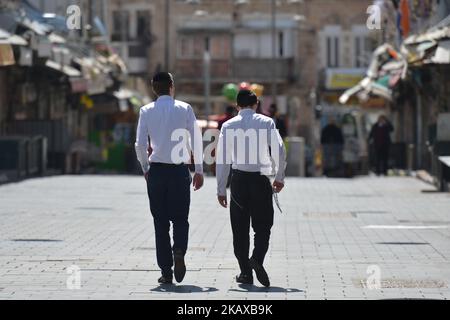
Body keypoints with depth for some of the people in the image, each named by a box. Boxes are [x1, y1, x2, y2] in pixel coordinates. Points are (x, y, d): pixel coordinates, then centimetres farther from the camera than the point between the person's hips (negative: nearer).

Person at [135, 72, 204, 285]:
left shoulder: (147, 111, 1)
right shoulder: (184, 109, 0)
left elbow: (140, 144, -2)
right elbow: (196, 140, -2)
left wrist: (145, 168, 12)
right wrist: (199, 170, 4)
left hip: (156, 171, 1)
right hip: (180, 170, -1)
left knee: (161, 222, 7)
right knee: (180, 219, 10)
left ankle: (166, 271, 5)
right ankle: (179, 250, -20)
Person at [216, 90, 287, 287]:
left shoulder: (228, 126, 4)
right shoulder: (266, 123, 1)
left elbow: (223, 159, 1)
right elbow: (279, 150, -6)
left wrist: (221, 189, 4)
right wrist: (280, 177, 5)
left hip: (239, 180, 1)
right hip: (261, 180, -1)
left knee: (240, 229, 9)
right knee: (262, 227, 6)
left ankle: (246, 272, 8)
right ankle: (257, 258, -20)